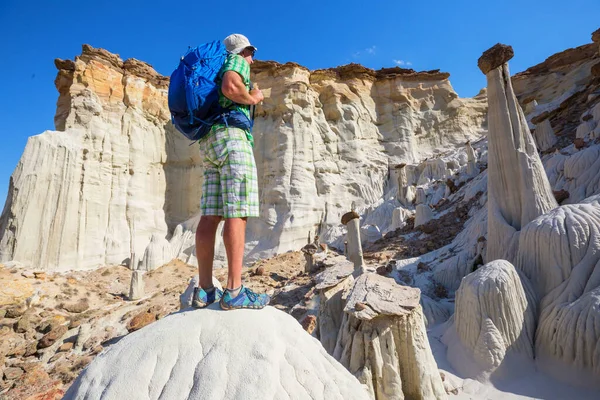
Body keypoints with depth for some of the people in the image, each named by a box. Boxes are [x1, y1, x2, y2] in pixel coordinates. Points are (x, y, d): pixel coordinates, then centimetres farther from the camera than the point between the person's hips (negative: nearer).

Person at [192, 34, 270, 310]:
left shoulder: (215, 72, 34)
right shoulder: (237, 62, 9)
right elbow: (231, 87, -14)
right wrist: (252, 98, 3)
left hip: (209, 142, 9)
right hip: (231, 134, -8)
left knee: (210, 215, -1)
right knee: (237, 214, -15)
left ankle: (205, 290, -1)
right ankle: (234, 291, -16)